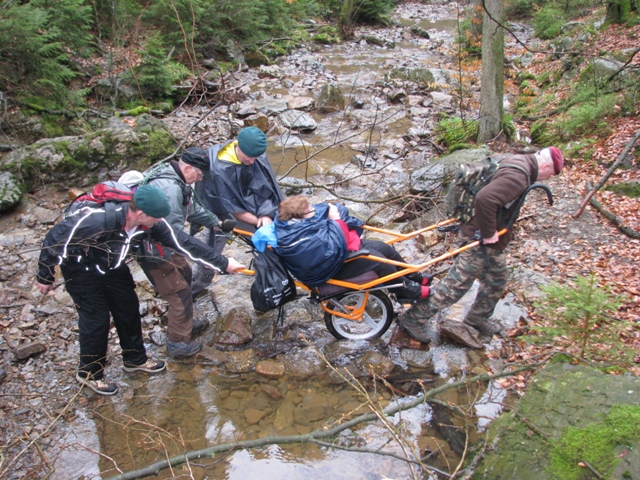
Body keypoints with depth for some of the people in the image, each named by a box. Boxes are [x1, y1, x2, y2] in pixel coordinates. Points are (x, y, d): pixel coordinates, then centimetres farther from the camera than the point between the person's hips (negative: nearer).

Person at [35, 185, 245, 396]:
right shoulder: (98, 219, -41)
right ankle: (90, 373, 15)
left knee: (128, 307, 8)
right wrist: (45, 277, -16)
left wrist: (223, 263, -13)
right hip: (81, 267, -6)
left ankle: (135, 359, 28)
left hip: (111, 264, 6)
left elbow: (184, 242, -16)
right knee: (96, 318, -6)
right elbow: (56, 238, -28)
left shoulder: (151, 224, -23)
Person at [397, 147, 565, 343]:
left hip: (490, 240, 10)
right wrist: (488, 233, -27)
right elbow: (485, 199, -40)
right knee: (457, 284, -3)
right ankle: (413, 318, 6)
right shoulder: (518, 177, -26)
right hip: (480, 239, -10)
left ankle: (477, 319, 42)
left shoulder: (516, 162, 6)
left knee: (497, 280, 23)